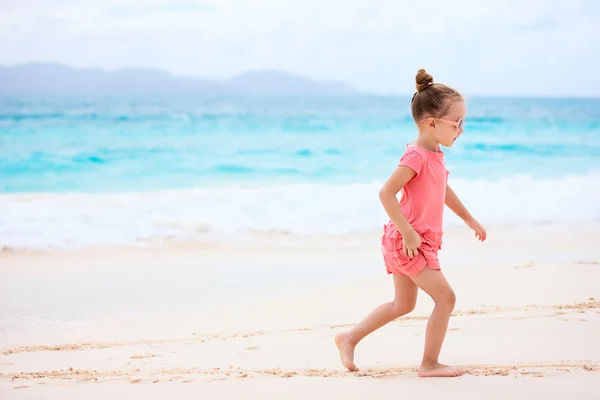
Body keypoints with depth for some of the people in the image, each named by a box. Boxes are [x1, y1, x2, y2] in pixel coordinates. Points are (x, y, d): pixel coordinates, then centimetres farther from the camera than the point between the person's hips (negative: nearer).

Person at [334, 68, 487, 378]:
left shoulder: (435, 155, 9)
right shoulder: (416, 157, -22)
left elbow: (443, 190, 27)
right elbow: (386, 193, -28)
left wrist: (469, 219, 31)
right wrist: (408, 233, -27)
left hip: (418, 241, 10)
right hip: (408, 242, -10)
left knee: (403, 304, 19)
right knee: (445, 297, -8)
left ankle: (349, 338, 27)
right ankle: (429, 364, 0)